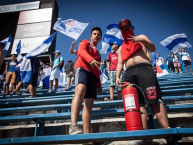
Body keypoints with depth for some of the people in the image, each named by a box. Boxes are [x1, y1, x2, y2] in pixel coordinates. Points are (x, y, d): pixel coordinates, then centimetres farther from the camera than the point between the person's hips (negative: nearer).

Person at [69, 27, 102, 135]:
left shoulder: (98, 54, 36)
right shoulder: (85, 43, 20)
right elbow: (81, 51, -5)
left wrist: (99, 84, 18)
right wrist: (91, 60, -26)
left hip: (93, 75, 7)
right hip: (82, 68, -6)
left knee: (89, 103, -7)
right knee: (80, 89, -36)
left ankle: (87, 134, -13)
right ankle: (73, 126, -50)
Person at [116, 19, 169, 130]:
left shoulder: (141, 38, 21)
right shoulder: (121, 48, 29)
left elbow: (153, 49, 5)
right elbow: (120, 63, 20)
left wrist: (142, 40, -15)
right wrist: (117, 77, 2)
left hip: (144, 69, -3)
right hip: (129, 73, 3)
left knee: (155, 100, -16)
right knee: (138, 103, -7)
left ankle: (167, 130, -17)